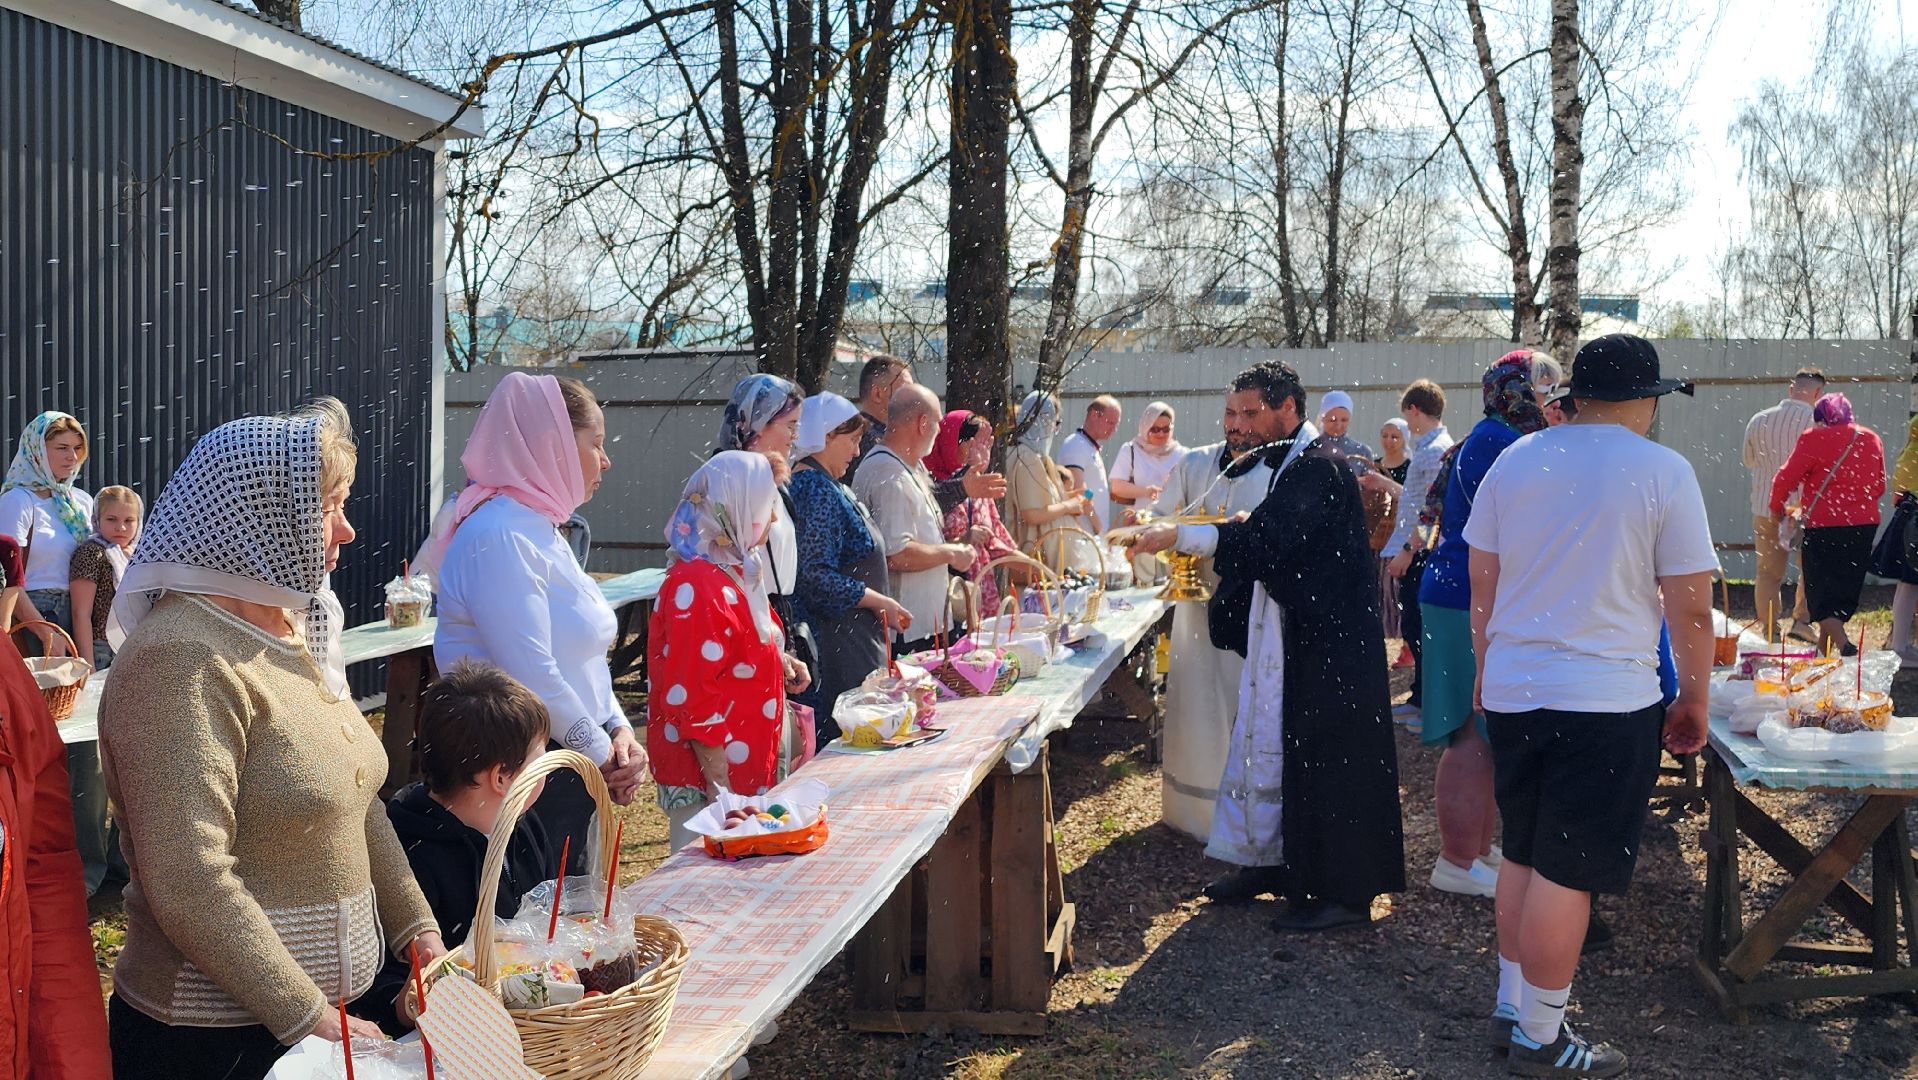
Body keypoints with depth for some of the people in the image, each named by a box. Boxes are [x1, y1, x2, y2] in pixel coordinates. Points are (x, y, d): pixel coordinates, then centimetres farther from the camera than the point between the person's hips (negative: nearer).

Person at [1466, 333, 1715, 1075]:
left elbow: (1482, 584, 10)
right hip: (1608, 700, -5)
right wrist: (1694, 700, 5)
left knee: (1523, 856, 18)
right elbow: (1690, 607, -7)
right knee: (1567, 873, 2)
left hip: (1513, 692, 5)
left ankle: (1511, 1006, 28)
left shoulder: (1514, 460, 5)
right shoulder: (1664, 473, -8)